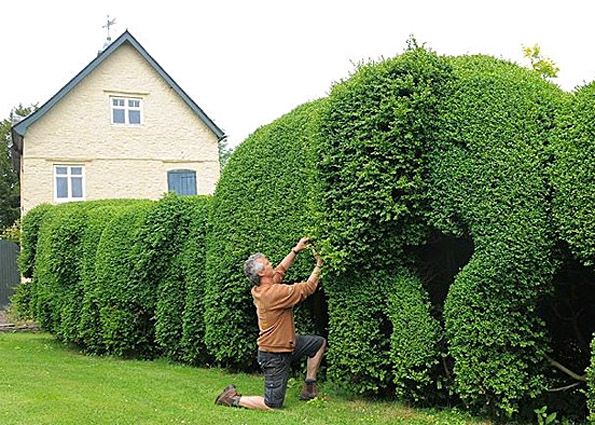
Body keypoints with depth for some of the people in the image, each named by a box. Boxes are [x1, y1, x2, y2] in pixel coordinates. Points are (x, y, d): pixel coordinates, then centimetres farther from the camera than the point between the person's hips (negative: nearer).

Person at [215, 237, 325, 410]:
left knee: (320, 342, 15)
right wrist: (319, 265, -6)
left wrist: (295, 251, 17)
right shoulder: (274, 293, -27)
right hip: (274, 355, -10)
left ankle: (309, 387, 20)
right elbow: (308, 288, -18)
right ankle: (233, 399, 6)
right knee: (272, 405, -5)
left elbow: (280, 270, 19)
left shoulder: (259, 289, 0)